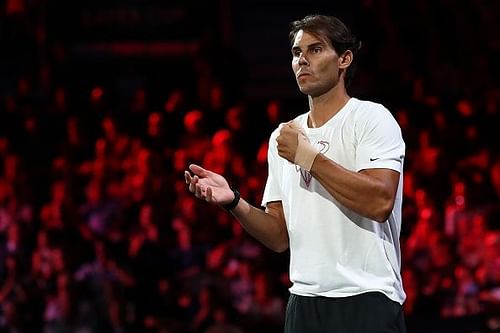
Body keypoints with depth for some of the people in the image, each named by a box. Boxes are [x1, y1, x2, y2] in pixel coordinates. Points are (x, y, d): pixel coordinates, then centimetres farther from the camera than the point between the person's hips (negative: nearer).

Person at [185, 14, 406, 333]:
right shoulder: (283, 137, 15)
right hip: (304, 303, 6)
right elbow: (280, 237, 14)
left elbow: (380, 202, -19)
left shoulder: (372, 117, -3)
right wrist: (234, 202, -3)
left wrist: (307, 156, -14)